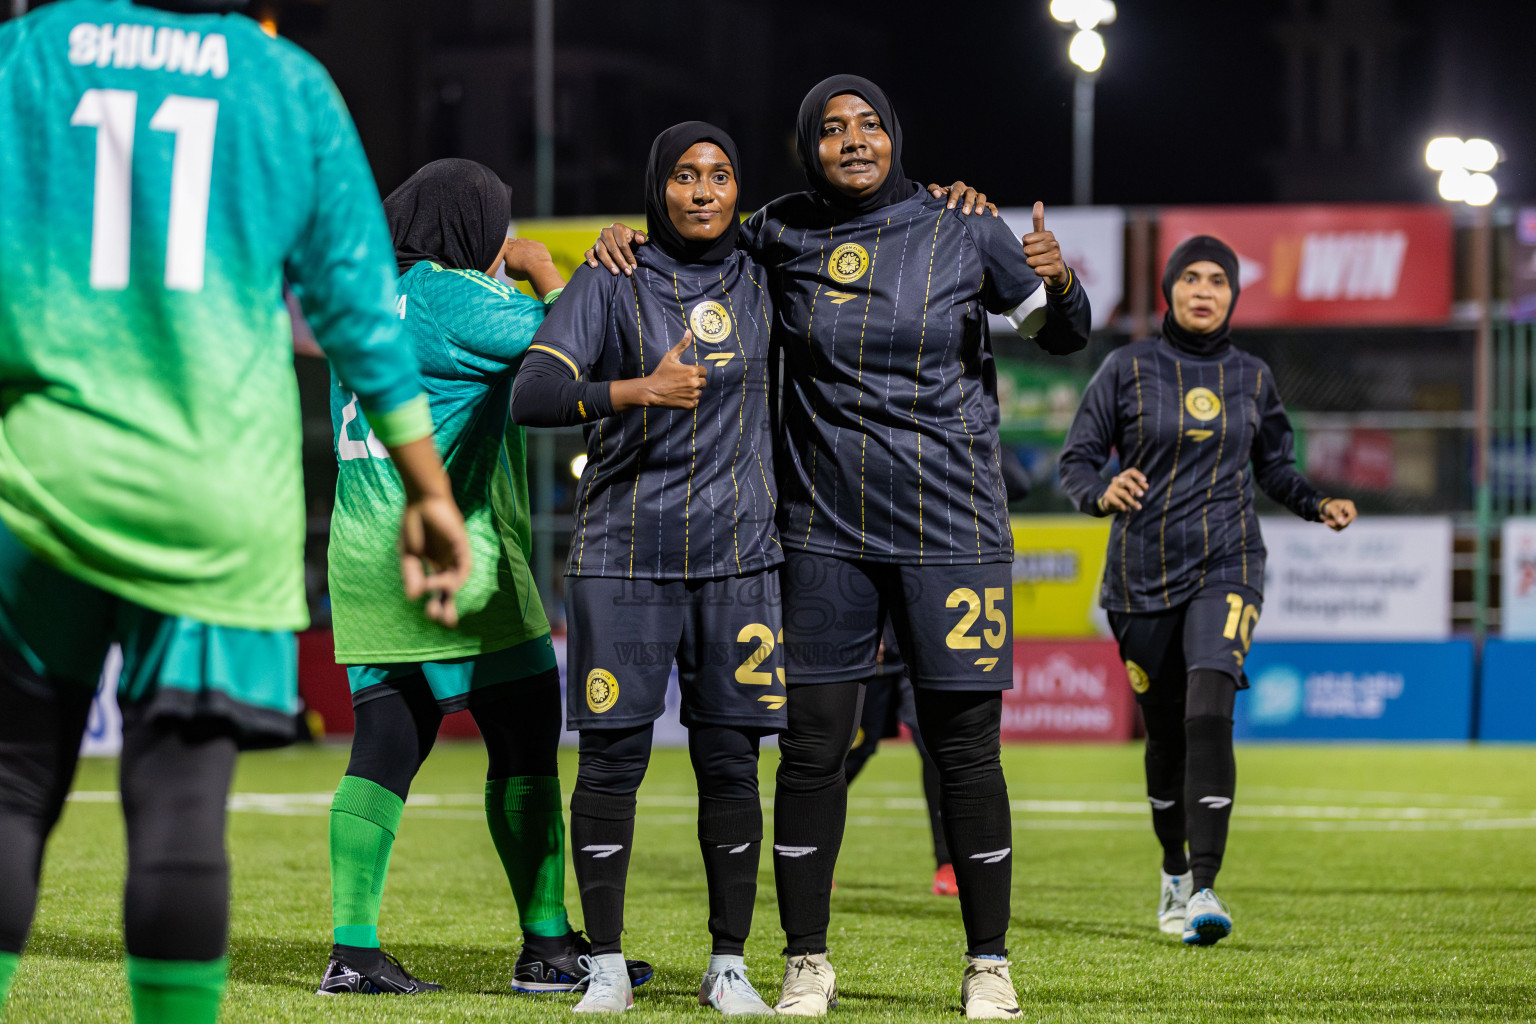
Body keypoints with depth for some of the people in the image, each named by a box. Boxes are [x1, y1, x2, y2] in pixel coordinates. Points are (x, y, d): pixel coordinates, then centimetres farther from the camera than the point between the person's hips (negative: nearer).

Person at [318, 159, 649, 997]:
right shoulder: (455, 298, -11)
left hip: (364, 553, 8)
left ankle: (353, 950, -1)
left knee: (384, 747, 6)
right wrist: (544, 273, 9)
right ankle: (547, 944, 5)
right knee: (525, 742, 2)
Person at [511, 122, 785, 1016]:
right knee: (612, 756, -3)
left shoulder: (763, 282, 9)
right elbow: (532, 396, -9)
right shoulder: (611, 283, 0)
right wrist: (639, 390, -23)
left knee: (730, 759, 1)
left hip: (737, 554, 2)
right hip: (624, 554, -2)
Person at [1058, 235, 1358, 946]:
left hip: (1226, 566, 0)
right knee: (1166, 732, 8)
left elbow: (1273, 464, 21)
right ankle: (1174, 873, 32)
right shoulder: (1128, 369, 1)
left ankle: (1205, 888, -27)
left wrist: (1317, 505, 2)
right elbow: (1078, 460, 0)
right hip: (1143, 571, 0)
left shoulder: (1251, 378, 8)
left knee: (1209, 713, -21)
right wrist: (1102, 493, -22)